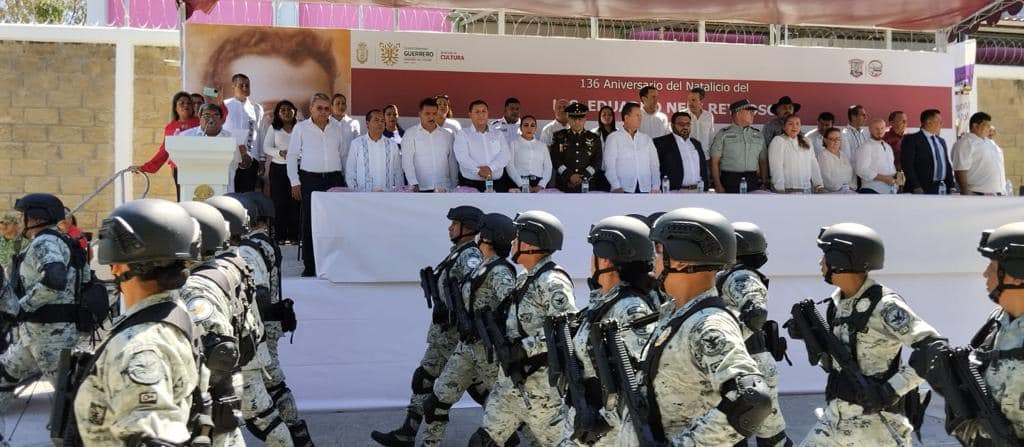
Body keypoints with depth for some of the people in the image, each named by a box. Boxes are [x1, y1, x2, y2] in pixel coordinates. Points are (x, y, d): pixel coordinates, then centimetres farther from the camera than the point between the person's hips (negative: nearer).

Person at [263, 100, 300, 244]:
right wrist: (280, 153, -13)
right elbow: (266, 147, 4)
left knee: (295, 202, -3)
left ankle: (294, 234, 5)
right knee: (279, 202, 0)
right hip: (278, 168, 1)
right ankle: (280, 235, 5)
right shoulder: (273, 128, 9)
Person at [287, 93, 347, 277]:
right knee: (309, 224, 1)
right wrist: (295, 182, -2)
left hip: (334, 179, 2)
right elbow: (292, 156, 3)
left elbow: (345, 155, 16)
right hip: (310, 179, -2)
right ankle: (309, 266, 7)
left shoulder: (338, 129, 11)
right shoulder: (300, 128, 3)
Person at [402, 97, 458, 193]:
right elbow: (407, 162, -4)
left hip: (444, 189, 2)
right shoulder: (410, 134, 3)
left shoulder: (447, 135, 12)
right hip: (421, 189, -2)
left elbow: (452, 163, 13)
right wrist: (414, 184, -15)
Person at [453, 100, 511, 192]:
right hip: (470, 184, -2)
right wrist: (478, 171, -23)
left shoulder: (498, 135, 15)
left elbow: (504, 156, 1)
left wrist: (490, 168, -18)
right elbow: (462, 157, -8)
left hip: (496, 184, 3)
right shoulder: (462, 134, 7)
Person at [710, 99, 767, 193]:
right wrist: (718, 186, -9)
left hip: (753, 182, 3)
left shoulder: (758, 135, 15)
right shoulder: (723, 134, 2)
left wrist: (764, 183, 6)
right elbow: (715, 163, -1)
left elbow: (763, 162, 17)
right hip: (730, 181, -3)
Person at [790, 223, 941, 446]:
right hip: (836, 418, 7)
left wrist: (891, 390, -24)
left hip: (875, 422, -7)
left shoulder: (884, 305, -18)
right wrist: (810, 333, 1)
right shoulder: (840, 299, 6)